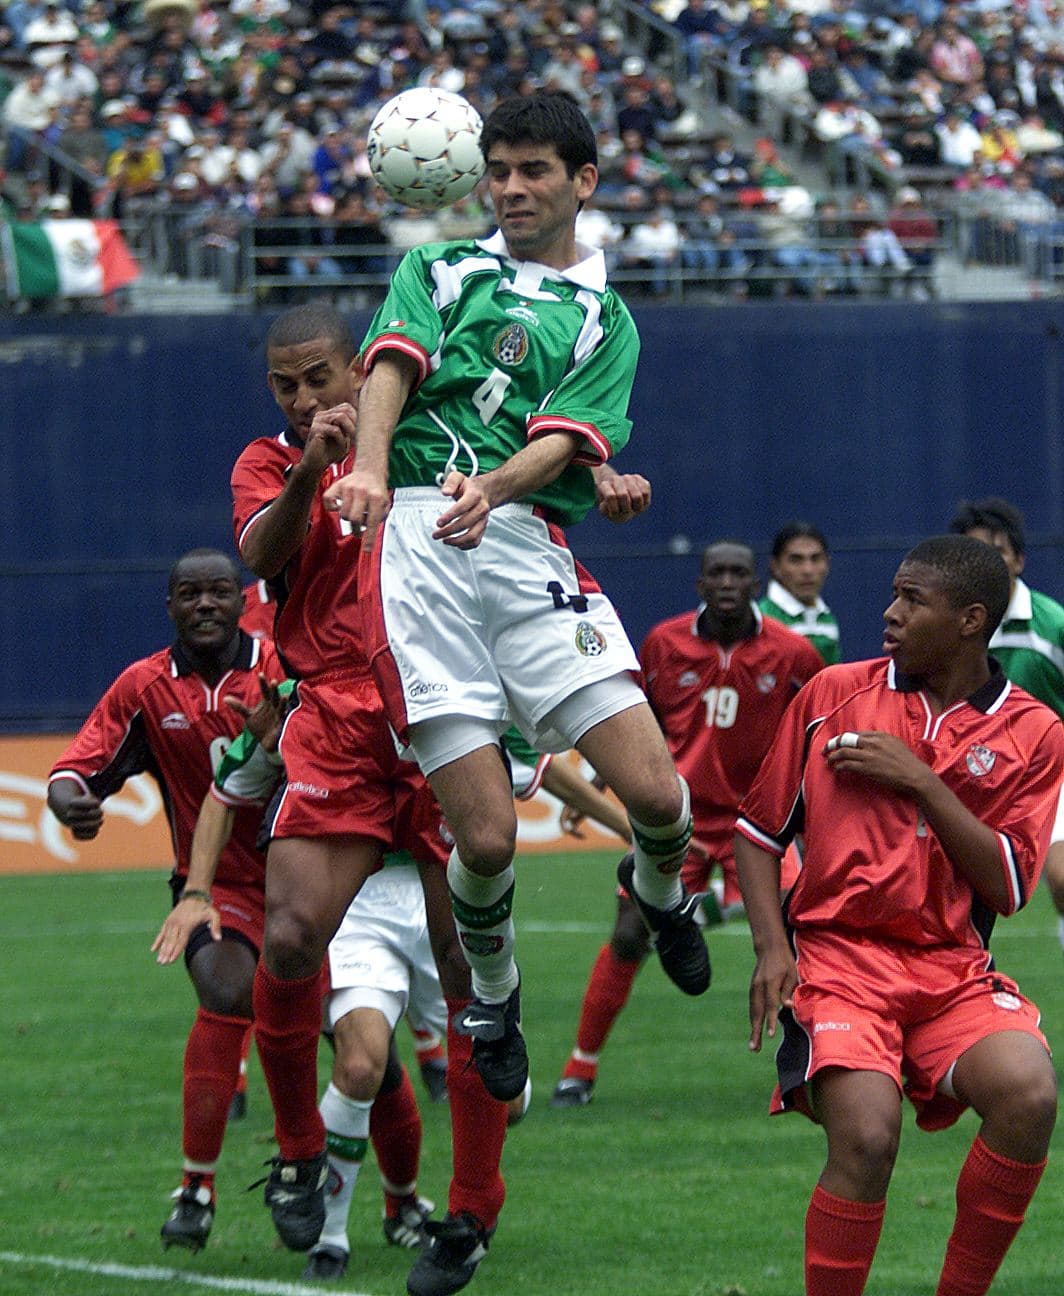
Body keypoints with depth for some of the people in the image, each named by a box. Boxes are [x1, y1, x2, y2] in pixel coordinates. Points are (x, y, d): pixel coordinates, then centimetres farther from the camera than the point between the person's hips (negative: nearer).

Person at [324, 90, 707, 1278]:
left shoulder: (604, 319, 21)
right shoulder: (436, 272, 21)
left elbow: (567, 440, 4)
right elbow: (391, 365, 0)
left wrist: (490, 485, -19)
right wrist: (368, 465, -22)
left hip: (525, 544, 1)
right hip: (412, 539, -1)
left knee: (655, 793, -13)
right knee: (487, 834, -11)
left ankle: (656, 890, 23)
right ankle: (490, 989, 19)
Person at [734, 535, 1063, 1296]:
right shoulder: (833, 695, 9)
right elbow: (760, 830, 14)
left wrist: (920, 781, -9)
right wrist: (771, 946, 0)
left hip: (953, 969, 1)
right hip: (839, 955, -1)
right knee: (867, 1135, -28)